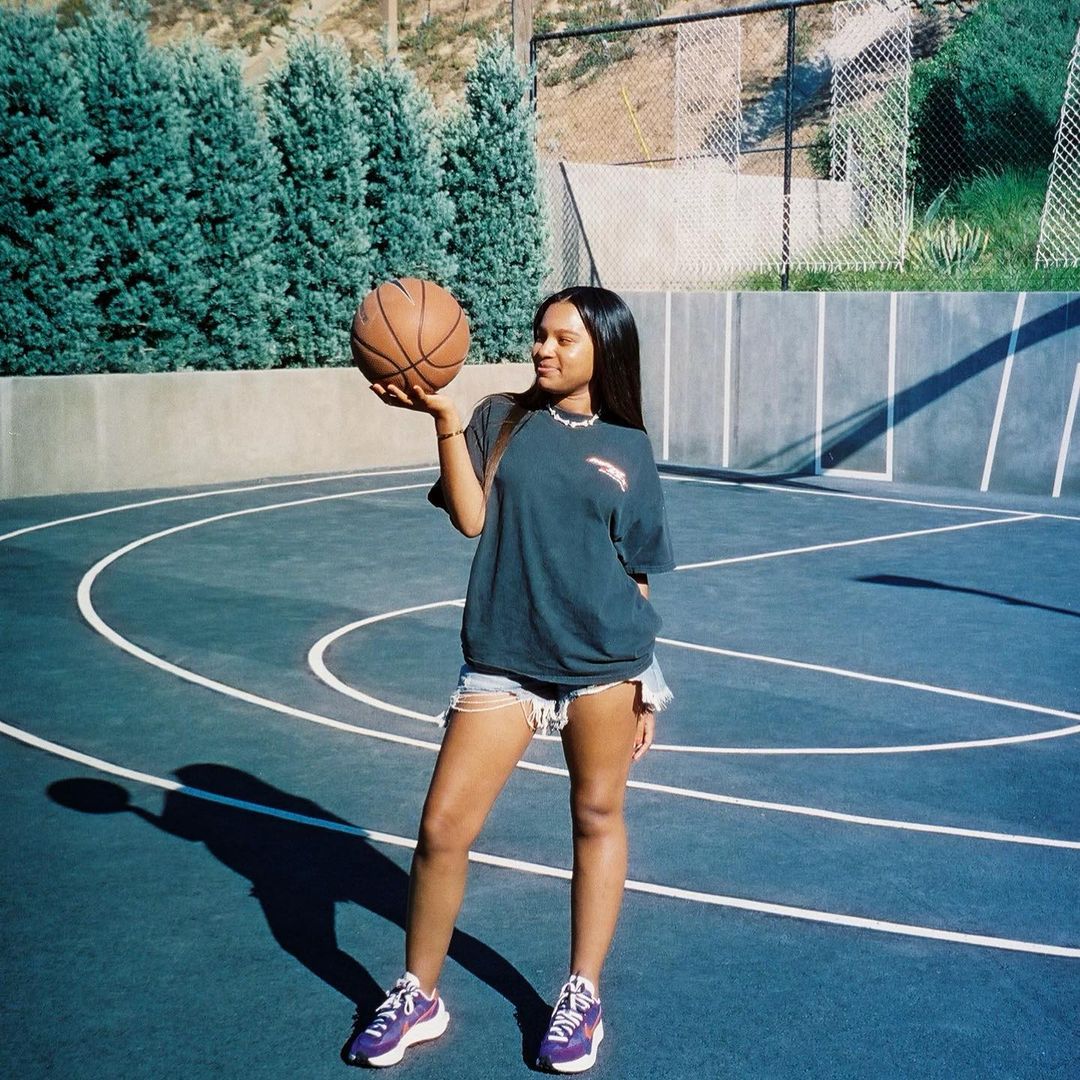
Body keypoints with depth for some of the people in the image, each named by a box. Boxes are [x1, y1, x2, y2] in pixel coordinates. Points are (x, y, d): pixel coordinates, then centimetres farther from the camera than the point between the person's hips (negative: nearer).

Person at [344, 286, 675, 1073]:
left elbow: (637, 574, 9)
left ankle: (583, 997, 28)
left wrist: (643, 685, 9)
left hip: (604, 665, 0)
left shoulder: (629, 448, 5)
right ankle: (419, 997, 19)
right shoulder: (501, 420, 6)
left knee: (597, 818, 10)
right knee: (442, 829, -2)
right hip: (503, 663, 0)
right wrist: (444, 419, -18)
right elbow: (470, 518, -8)